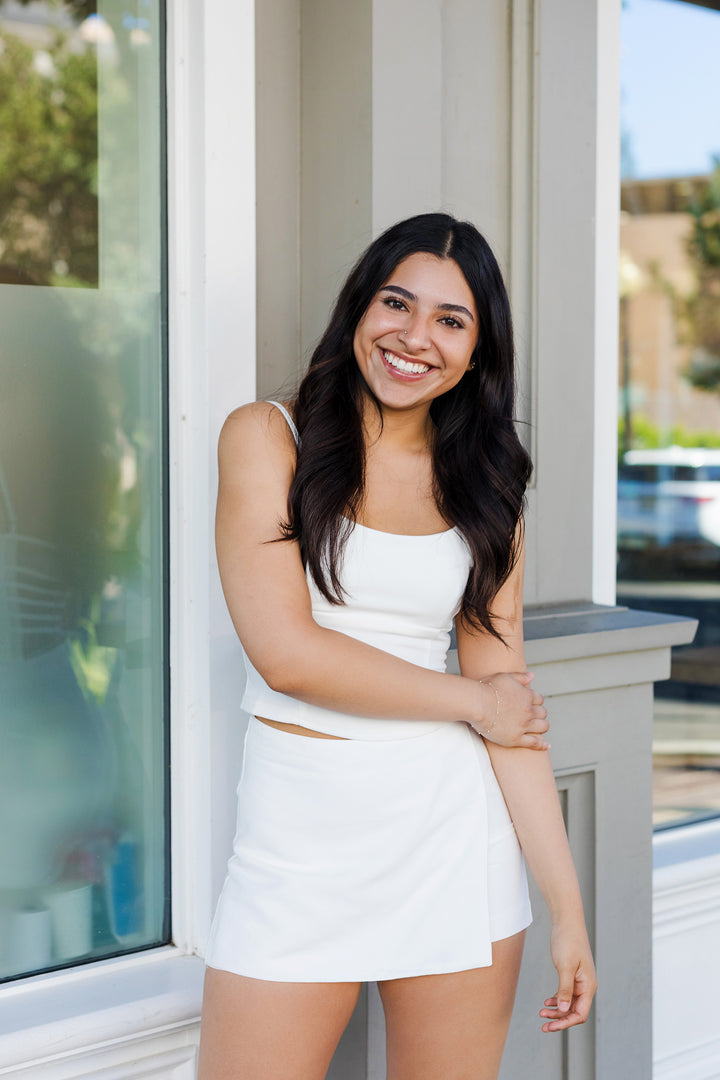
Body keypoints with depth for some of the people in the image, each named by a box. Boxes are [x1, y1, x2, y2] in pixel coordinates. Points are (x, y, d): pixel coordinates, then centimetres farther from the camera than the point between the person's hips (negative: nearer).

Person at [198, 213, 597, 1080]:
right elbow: (285, 652, -11)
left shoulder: (481, 485, 8)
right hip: (301, 836, -2)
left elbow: (511, 704, 4)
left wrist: (566, 905, -1)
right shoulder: (267, 437, 0)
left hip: (453, 832, 3)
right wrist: (470, 702, -3)